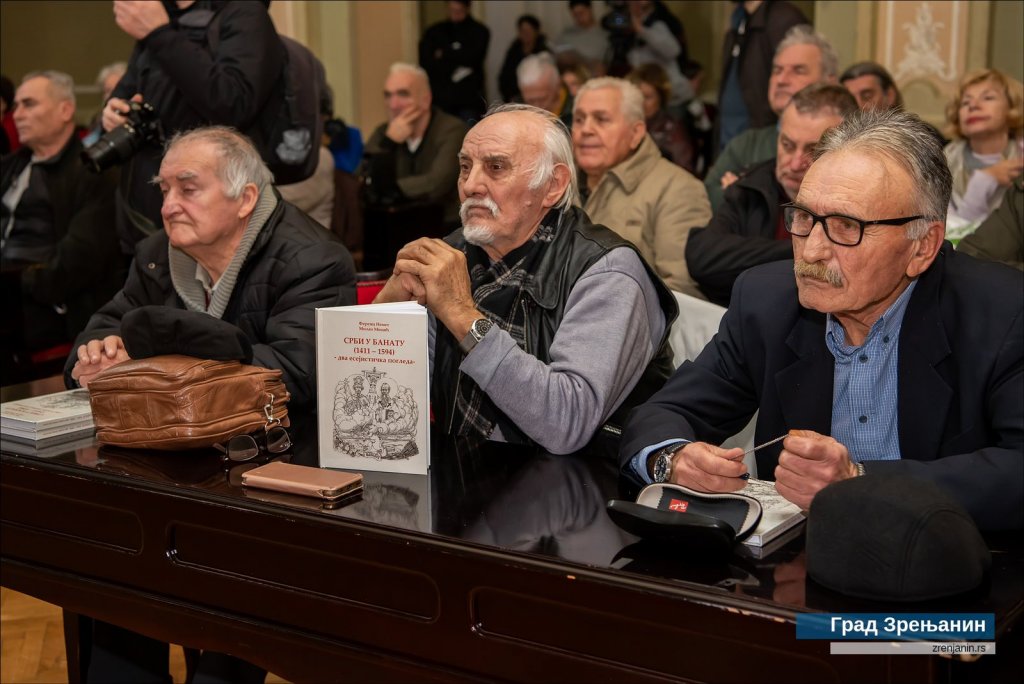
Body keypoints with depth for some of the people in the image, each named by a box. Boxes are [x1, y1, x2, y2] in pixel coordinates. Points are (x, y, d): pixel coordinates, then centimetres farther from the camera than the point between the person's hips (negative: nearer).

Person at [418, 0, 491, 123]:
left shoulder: (479, 31, 5)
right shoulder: (434, 32, 12)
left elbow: (471, 57, -10)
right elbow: (425, 61, 1)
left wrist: (444, 54, 1)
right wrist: (453, 71, -8)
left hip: (469, 99, -2)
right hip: (440, 98, 2)